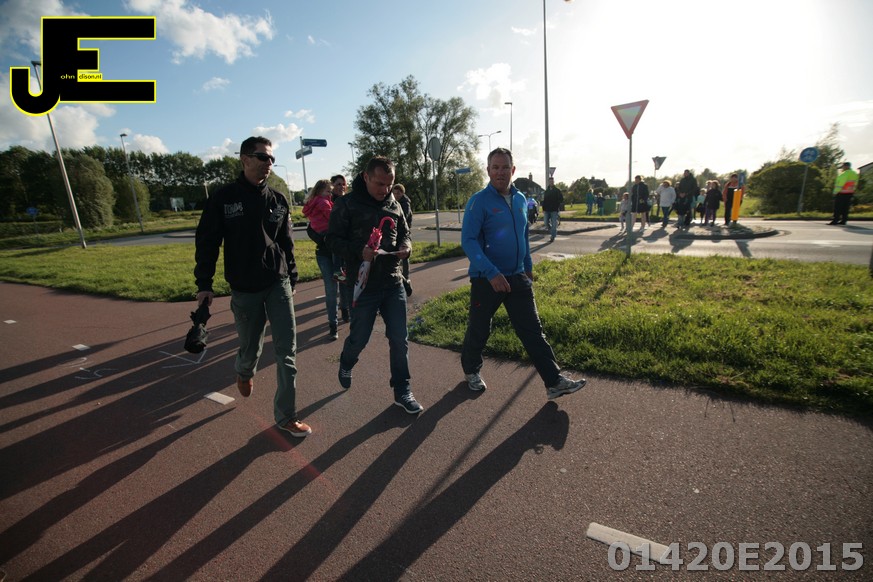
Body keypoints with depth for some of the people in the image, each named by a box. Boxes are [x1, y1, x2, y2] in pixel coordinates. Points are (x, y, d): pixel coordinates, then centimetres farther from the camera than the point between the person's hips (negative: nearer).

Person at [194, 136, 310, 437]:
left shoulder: (278, 200, 6)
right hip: (244, 289, -1)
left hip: (278, 285, 2)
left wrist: (291, 280, 12)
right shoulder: (223, 198, -2)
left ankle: (286, 415, 8)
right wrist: (204, 284, -2)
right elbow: (206, 242, 0)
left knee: (287, 350, -4)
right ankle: (244, 372, 52)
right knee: (250, 347, 13)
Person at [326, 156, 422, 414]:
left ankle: (402, 392, 20)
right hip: (363, 285, -3)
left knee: (399, 339, 4)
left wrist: (406, 247, -7)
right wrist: (359, 251, -25)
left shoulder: (394, 205, 8)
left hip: (393, 284, 4)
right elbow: (333, 239, -7)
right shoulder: (347, 204, -7)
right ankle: (345, 366, 45)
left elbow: (405, 234, 17)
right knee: (359, 338, 10)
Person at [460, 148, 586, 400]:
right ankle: (471, 371, 35)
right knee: (479, 330, 11)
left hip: (518, 278, 5)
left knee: (533, 330, 5)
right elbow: (468, 240, -19)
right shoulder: (479, 201, -12)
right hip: (486, 279, -5)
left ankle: (554, 382, 11)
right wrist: (492, 273, -27)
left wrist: (528, 266, 20)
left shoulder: (519, 199, 8)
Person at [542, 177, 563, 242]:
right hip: (547, 210, 3)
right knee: (546, 223, -1)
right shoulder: (546, 191, 11)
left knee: (554, 224, -2)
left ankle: (553, 236, 4)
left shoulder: (557, 190, 1)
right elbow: (544, 201, 12)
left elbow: (561, 199, 0)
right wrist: (543, 209, 5)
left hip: (554, 210, -3)